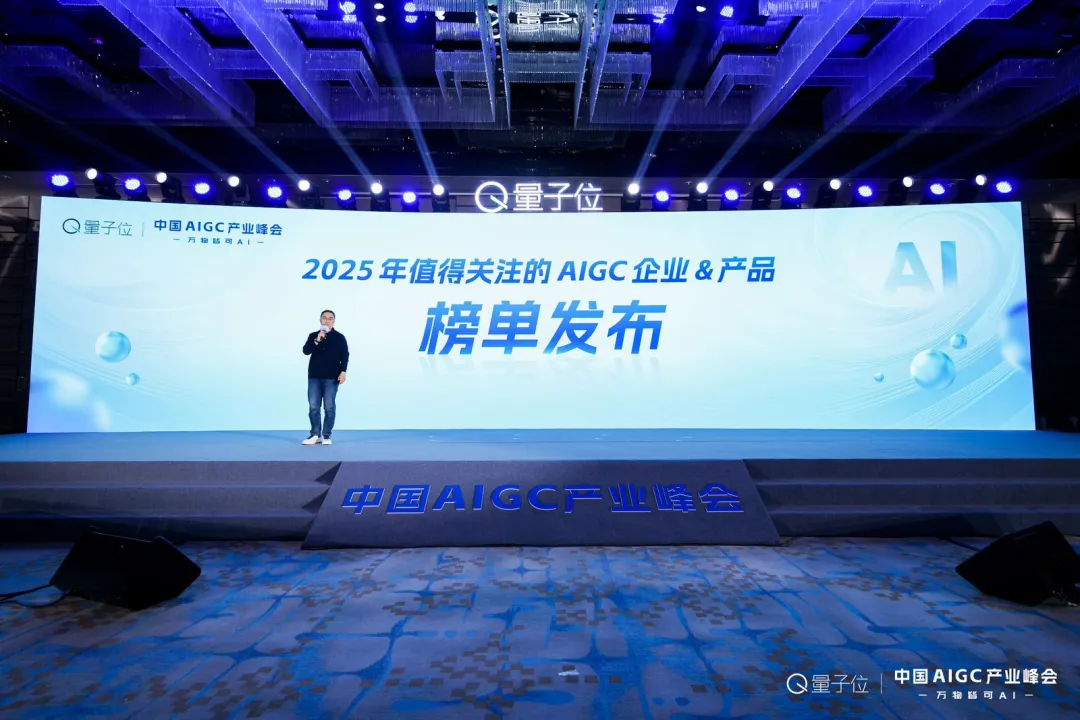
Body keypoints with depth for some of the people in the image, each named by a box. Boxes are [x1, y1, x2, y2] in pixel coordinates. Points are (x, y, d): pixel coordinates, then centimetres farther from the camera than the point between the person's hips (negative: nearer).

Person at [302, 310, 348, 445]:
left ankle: (326, 436, 7)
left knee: (329, 407, -1)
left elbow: (344, 356, 0)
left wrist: (343, 372, -11)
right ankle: (315, 434, 12)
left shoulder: (339, 337, 4)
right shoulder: (313, 336, 10)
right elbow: (306, 351, -4)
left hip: (331, 377, -2)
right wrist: (317, 340, -15)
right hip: (314, 377, 2)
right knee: (313, 407, 2)